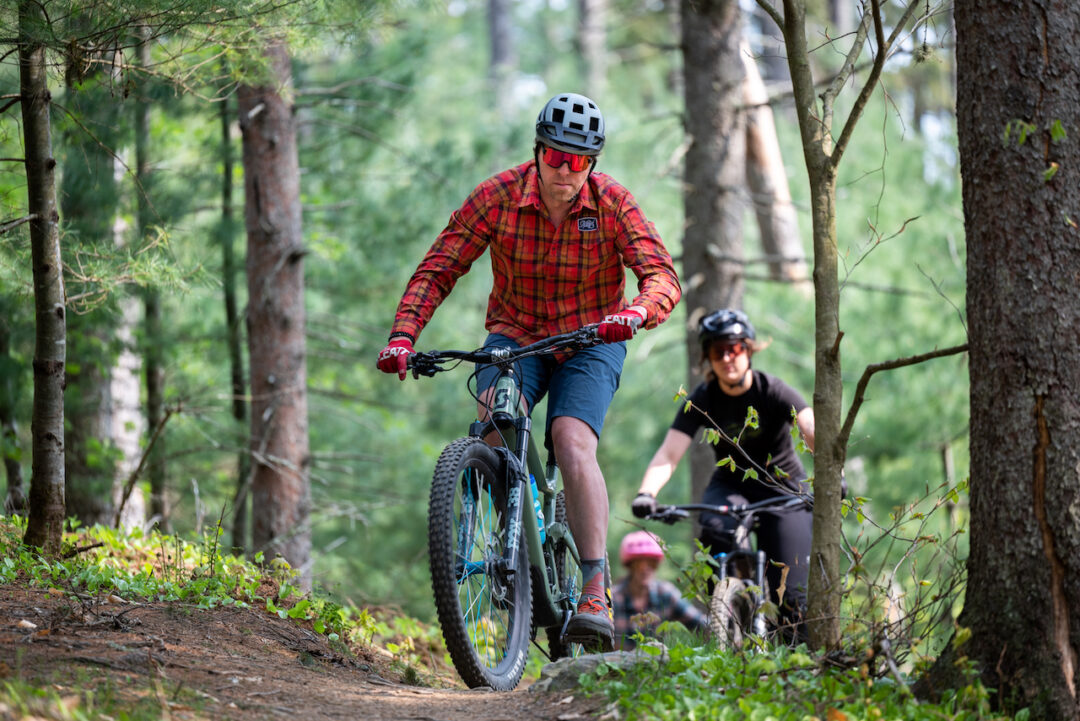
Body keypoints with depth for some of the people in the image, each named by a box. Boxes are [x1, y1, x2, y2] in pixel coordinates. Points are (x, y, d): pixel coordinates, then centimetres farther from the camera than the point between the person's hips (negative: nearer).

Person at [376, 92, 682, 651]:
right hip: (515, 335, 1)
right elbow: (438, 270, -15)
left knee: (572, 443, -26)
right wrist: (403, 335, -29)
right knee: (494, 416, -31)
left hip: (590, 341, -1)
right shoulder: (498, 196, -15)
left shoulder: (611, 202, -16)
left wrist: (636, 313, -45)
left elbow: (662, 275, -22)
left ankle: (595, 593, -29)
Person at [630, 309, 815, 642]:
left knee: (792, 595, -12)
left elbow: (812, 432, -33)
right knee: (714, 530, -34)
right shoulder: (703, 399, -12)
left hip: (784, 489, -2)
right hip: (731, 485, 2)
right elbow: (669, 453, -22)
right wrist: (646, 492, -42)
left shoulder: (772, 391, -18)